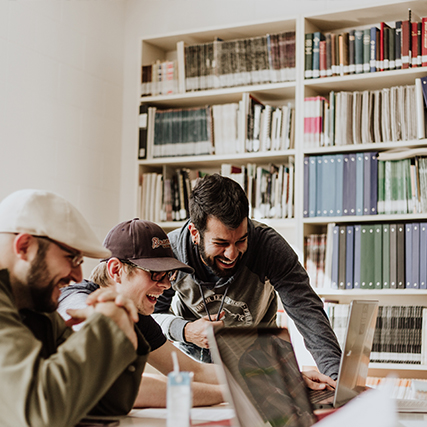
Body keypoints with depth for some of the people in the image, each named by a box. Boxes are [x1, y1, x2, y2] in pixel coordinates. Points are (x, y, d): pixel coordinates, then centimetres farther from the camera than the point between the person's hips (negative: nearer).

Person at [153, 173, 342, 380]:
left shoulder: (269, 245, -29)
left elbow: (307, 311, -32)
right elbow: (151, 313, -12)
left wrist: (336, 376, -45)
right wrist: (185, 331, -34)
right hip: (190, 352, -1)